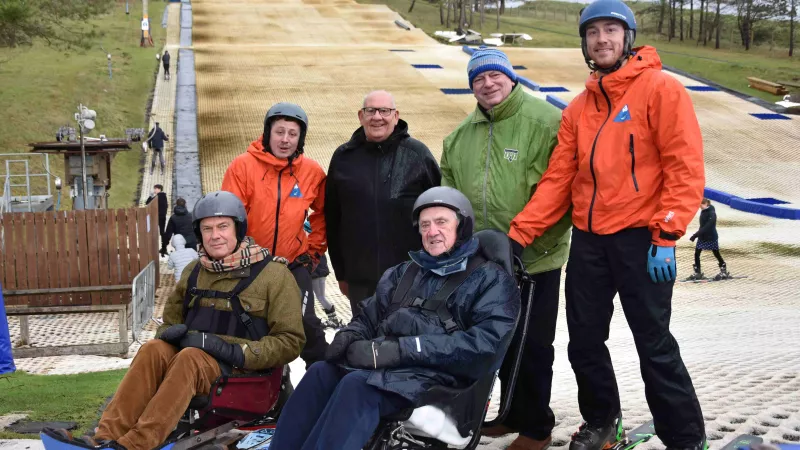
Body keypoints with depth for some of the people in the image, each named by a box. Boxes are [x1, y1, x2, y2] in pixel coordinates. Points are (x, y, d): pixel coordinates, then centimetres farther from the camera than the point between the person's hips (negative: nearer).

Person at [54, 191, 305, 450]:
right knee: (153, 349, -26)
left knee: (189, 357, -34)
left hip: (243, 370, -5)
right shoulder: (194, 272, 15)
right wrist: (170, 333, 0)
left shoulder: (274, 275, -1)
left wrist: (236, 350, -18)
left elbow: (290, 342, -5)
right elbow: (171, 320, 26)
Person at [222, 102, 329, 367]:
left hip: (294, 263, 0)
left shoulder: (312, 172, -2)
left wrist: (314, 249, 8)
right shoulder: (243, 166, -9)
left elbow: (323, 214, 14)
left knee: (307, 322, -11)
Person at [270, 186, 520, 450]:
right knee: (321, 373, -24)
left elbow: (485, 344, -10)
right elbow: (370, 317, 28)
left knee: (358, 384, -32)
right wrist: (348, 336, 0)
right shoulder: (404, 273, 25)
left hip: (437, 375, -5)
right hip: (385, 364, 5)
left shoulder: (492, 280, 6)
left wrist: (402, 350, -17)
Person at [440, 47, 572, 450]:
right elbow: (450, 191, 20)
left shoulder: (546, 122, -14)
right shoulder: (462, 135, 10)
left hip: (535, 260, -7)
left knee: (531, 346, 3)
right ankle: (514, 414, 36)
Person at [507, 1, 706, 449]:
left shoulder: (661, 89, -5)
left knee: (655, 348, -1)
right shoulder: (579, 108, 12)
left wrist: (666, 236, -18)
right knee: (584, 344, 13)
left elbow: (686, 168, -11)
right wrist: (517, 236, 1)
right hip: (588, 240, 6)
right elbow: (558, 180, 9)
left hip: (639, 239, -6)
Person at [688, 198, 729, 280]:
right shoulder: (703, 211, 4)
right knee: (696, 254, 2)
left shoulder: (712, 213, -21)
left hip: (711, 237, -7)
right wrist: (696, 235, 11)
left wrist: (696, 235, -30)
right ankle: (698, 273, 11)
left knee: (717, 254, 4)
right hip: (702, 237, 7)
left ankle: (724, 272, 18)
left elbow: (707, 226, -28)